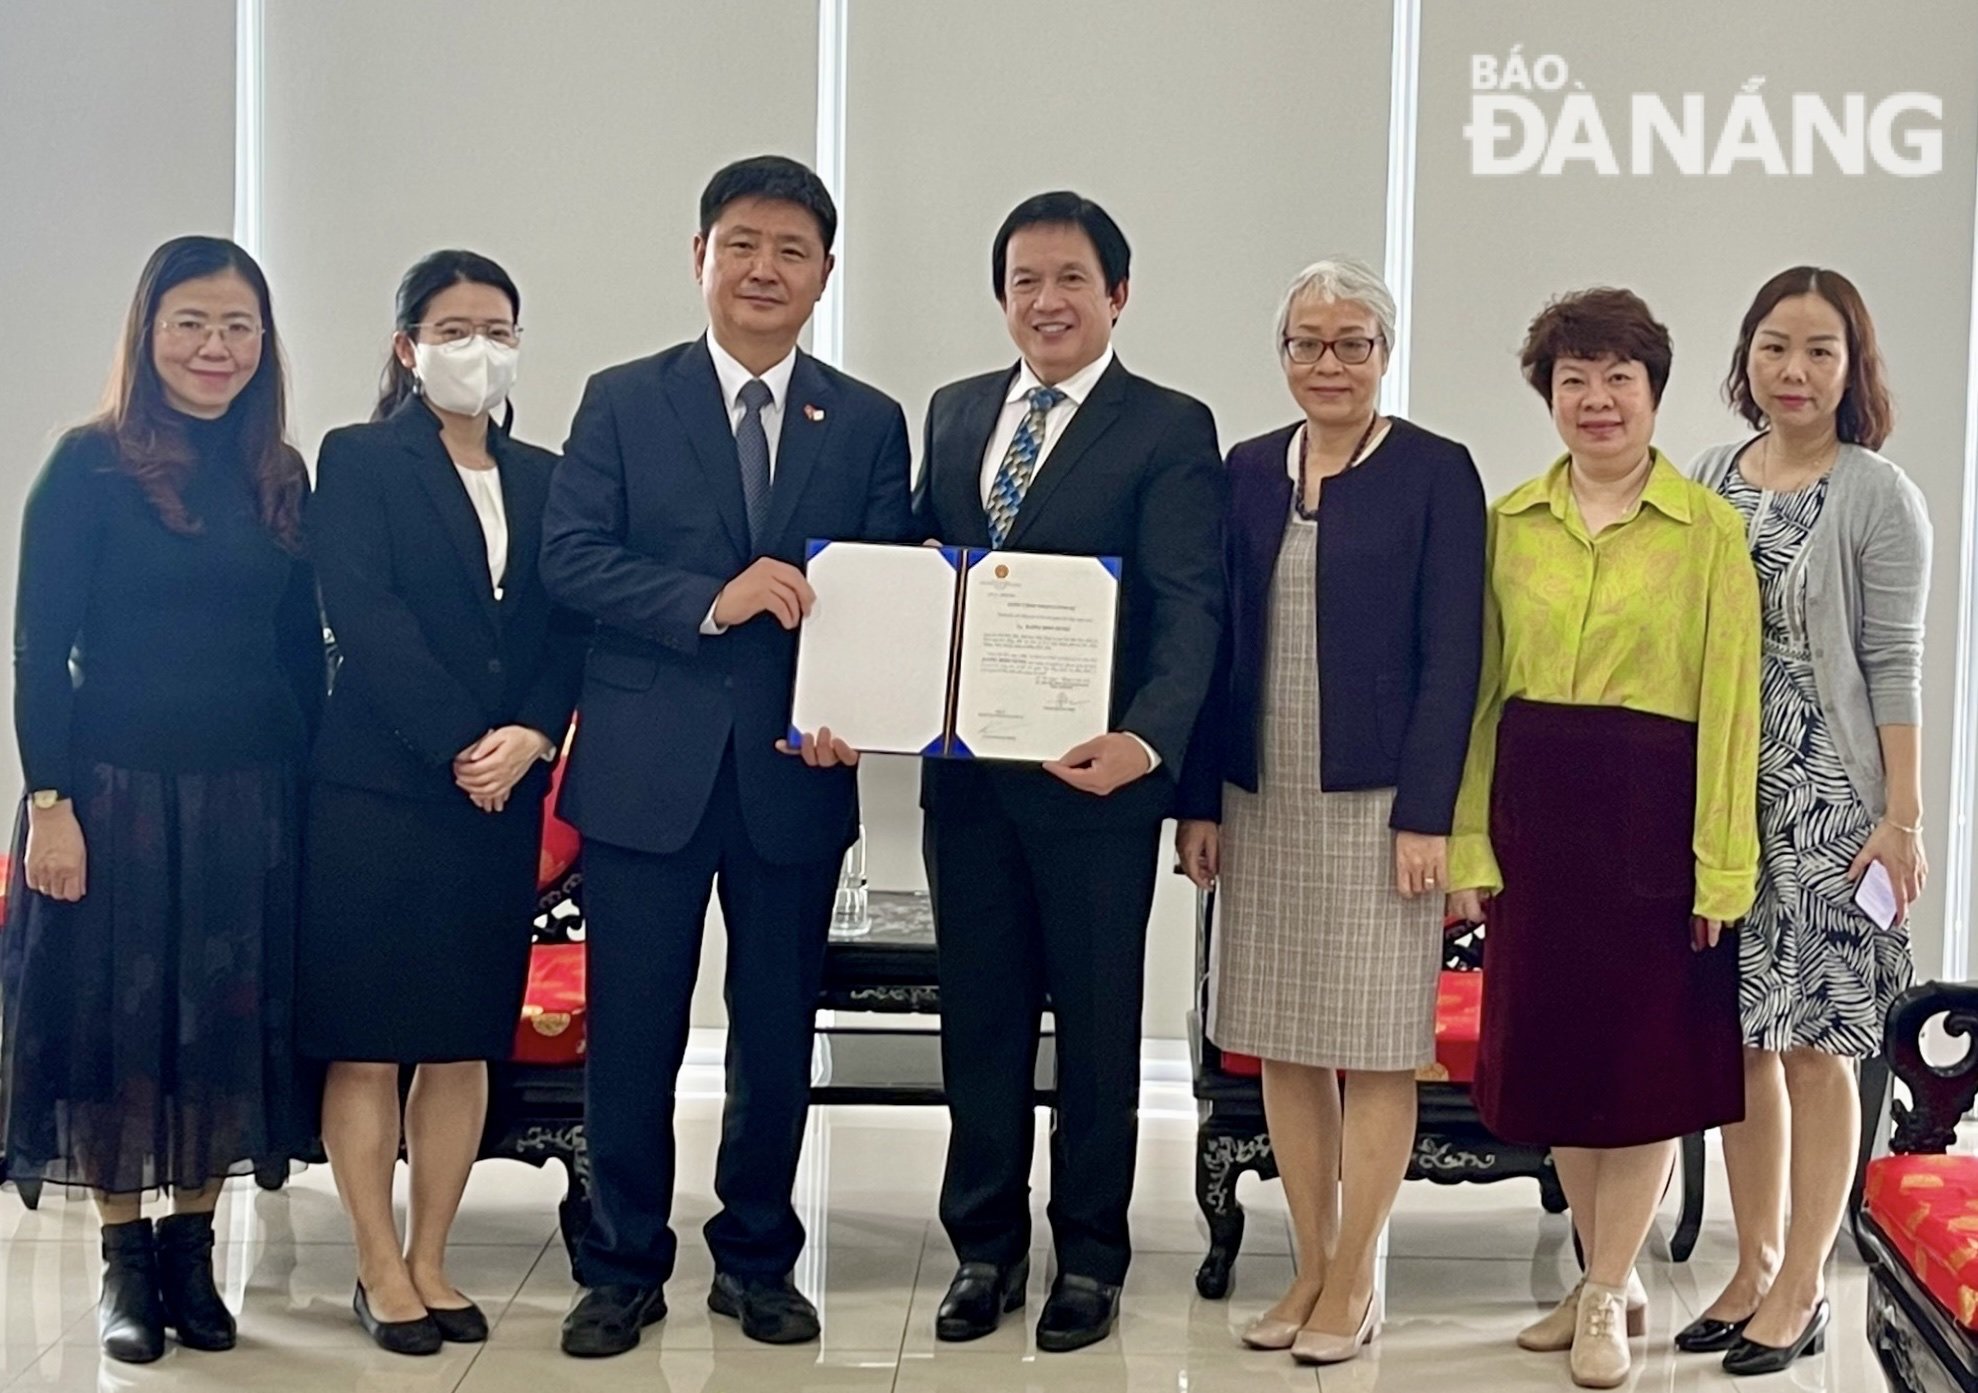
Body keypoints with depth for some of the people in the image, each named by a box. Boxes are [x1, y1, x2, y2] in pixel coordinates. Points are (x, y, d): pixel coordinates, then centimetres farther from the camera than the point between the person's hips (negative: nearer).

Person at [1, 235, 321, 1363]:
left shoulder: (283, 478, 7)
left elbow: (304, 652, 10)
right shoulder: (93, 466, -5)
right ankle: (124, 1258, 17)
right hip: (117, 789, -4)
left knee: (227, 1018, 8)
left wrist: (314, 789, 5)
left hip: (249, 796, 4)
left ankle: (193, 1250, 21)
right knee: (115, 1014, 4)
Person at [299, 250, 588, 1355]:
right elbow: (365, 616, -10)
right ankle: (382, 1272, 7)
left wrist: (531, 739, -11)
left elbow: (567, 628, 6)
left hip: (504, 795, 4)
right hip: (376, 786, -4)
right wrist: (458, 745, -15)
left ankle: (431, 1263, 15)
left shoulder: (544, 477, 14)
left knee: (466, 1042, 6)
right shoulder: (359, 461, 1)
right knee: (367, 1039, -1)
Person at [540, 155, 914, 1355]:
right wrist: (710, 600, -19)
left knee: (780, 1034, 11)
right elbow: (569, 557, -6)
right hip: (646, 769, -1)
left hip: (795, 773, 2)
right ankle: (625, 1267, 19)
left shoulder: (870, 424, 7)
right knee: (633, 1033, 5)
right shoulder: (623, 402, 3)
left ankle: (759, 1260, 27)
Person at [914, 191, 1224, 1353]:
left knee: (1098, 1022, 8)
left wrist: (1147, 738, -31)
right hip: (965, 770, 5)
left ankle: (1090, 1257, 22)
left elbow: (1189, 610, -14)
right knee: (980, 1016, 13)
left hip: (1095, 777, -5)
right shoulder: (955, 414, 12)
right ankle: (985, 1247, 26)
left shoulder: (1170, 429, -5)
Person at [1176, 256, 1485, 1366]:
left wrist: (1427, 814, -13)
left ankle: (1354, 1283, 12)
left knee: (1375, 1047, 1)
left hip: (1376, 800, -5)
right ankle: (1311, 1267, 20)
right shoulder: (1251, 471, 10)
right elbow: (1220, 643, 10)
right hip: (1264, 802, 5)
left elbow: (1451, 653, -7)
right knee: (1282, 1044, 8)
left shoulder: (1436, 472, -3)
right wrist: (1202, 798, 5)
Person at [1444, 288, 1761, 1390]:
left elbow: (1731, 703, -7)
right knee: (1549, 1046, 10)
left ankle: (1608, 1296, 18)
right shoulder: (1511, 522, 6)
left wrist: (1722, 865, -11)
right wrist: (1470, 839, 1)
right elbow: (1481, 690, 7)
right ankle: (1611, 1276, 27)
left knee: (1649, 1050, 4)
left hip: (1653, 811, -4)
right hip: (1534, 811, 4)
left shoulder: (1710, 527, -4)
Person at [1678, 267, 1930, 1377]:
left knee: (1813, 1044, 1)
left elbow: (1895, 666, -7)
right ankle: (1756, 1264, 22)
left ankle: (1801, 1286, 12)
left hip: (1825, 803, -5)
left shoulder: (1879, 496, -5)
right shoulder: (1711, 478, 9)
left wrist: (1904, 817, -10)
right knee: (1738, 1040, 10)